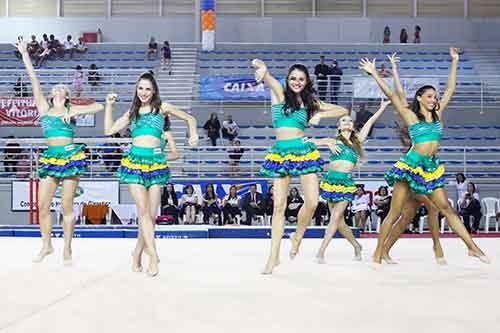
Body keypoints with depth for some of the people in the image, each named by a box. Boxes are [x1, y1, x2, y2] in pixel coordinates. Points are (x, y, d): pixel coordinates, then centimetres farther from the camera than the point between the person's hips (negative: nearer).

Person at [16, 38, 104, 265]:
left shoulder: (72, 109, 9)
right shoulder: (43, 107, 13)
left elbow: (98, 106, -1)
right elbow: (34, 80, 10)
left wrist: (74, 113, -10)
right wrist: (25, 55, 7)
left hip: (71, 156, -3)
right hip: (50, 157, 3)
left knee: (67, 206, -1)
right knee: (42, 205, 2)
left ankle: (67, 249, 8)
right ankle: (46, 245, 18)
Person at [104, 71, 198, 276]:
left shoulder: (162, 107, 10)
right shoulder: (133, 112, 18)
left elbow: (190, 119, 17)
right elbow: (109, 130, 17)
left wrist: (193, 134, -1)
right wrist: (109, 106, 13)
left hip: (156, 162, -1)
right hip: (135, 161, 1)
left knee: (152, 214, -2)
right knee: (143, 211, -12)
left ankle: (137, 253, 14)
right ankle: (153, 256, -14)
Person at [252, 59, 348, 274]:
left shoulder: (310, 101, 14)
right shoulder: (279, 92, 7)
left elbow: (342, 111, 17)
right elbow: (266, 75, -12)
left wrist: (320, 115, 0)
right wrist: (262, 67, -36)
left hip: (304, 150, 2)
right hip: (280, 153, -2)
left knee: (312, 201, -11)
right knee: (279, 205, -3)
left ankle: (298, 236, 18)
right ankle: (274, 256, 3)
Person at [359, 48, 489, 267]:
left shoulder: (437, 114, 14)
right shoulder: (411, 116, 1)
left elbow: (450, 89, 17)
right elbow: (392, 95, -4)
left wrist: (454, 62, 19)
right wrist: (374, 74, -8)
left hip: (432, 167, 5)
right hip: (411, 164, -5)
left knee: (447, 208, 5)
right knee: (394, 212, -3)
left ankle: (472, 247, 6)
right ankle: (378, 253, 3)